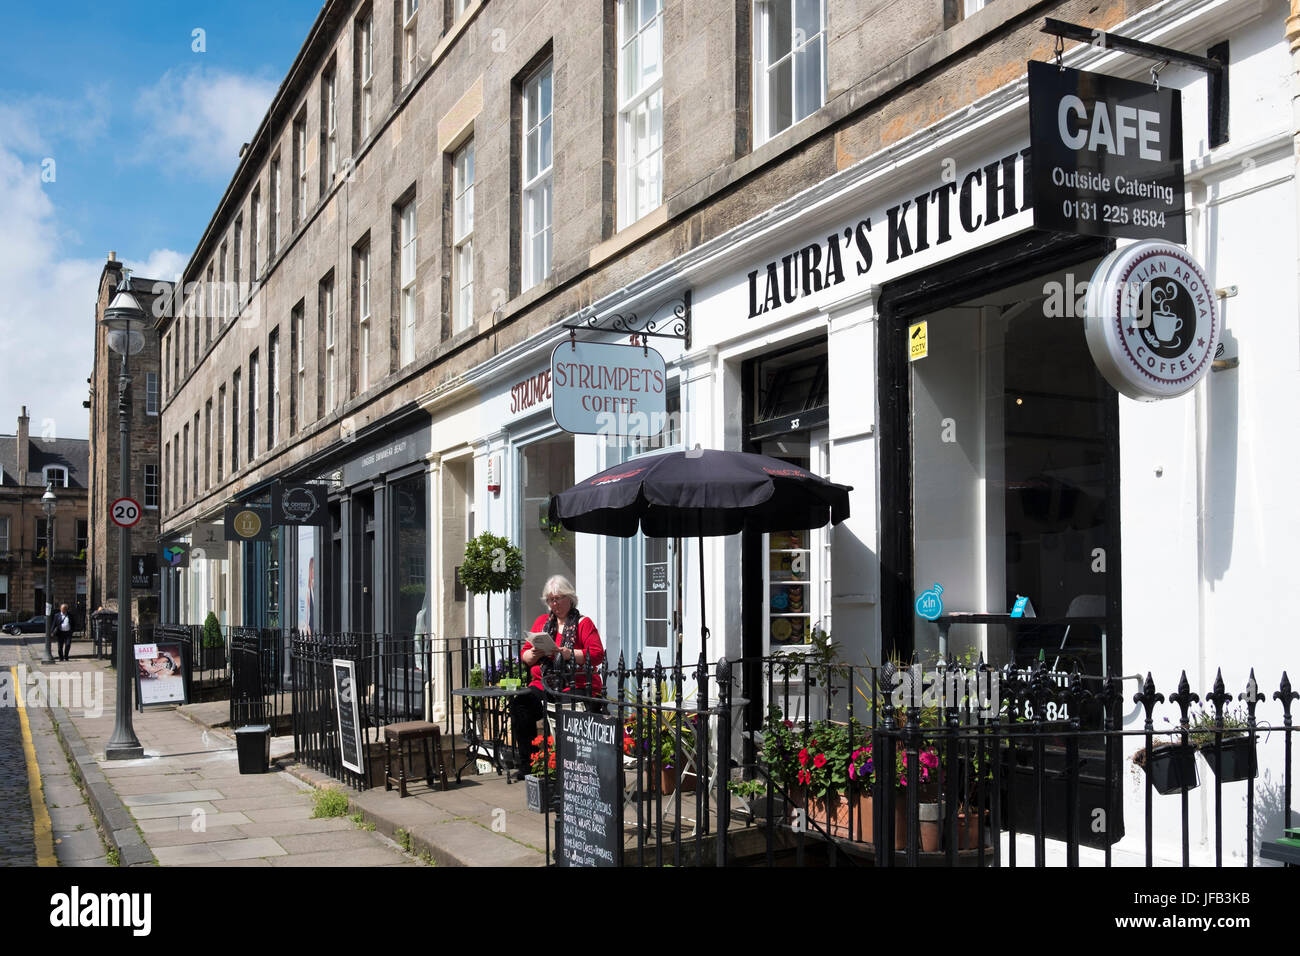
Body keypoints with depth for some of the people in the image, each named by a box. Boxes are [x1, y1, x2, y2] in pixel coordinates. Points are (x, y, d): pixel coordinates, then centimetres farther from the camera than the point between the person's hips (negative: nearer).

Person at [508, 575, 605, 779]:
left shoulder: (583, 623, 5)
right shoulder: (542, 621, 20)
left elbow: (597, 655, -7)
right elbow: (525, 654, 18)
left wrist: (569, 654, -19)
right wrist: (534, 654, -6)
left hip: (576, 685, -4)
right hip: (544, 684, 4)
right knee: (519, 704, -25)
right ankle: (527, 764, -15)